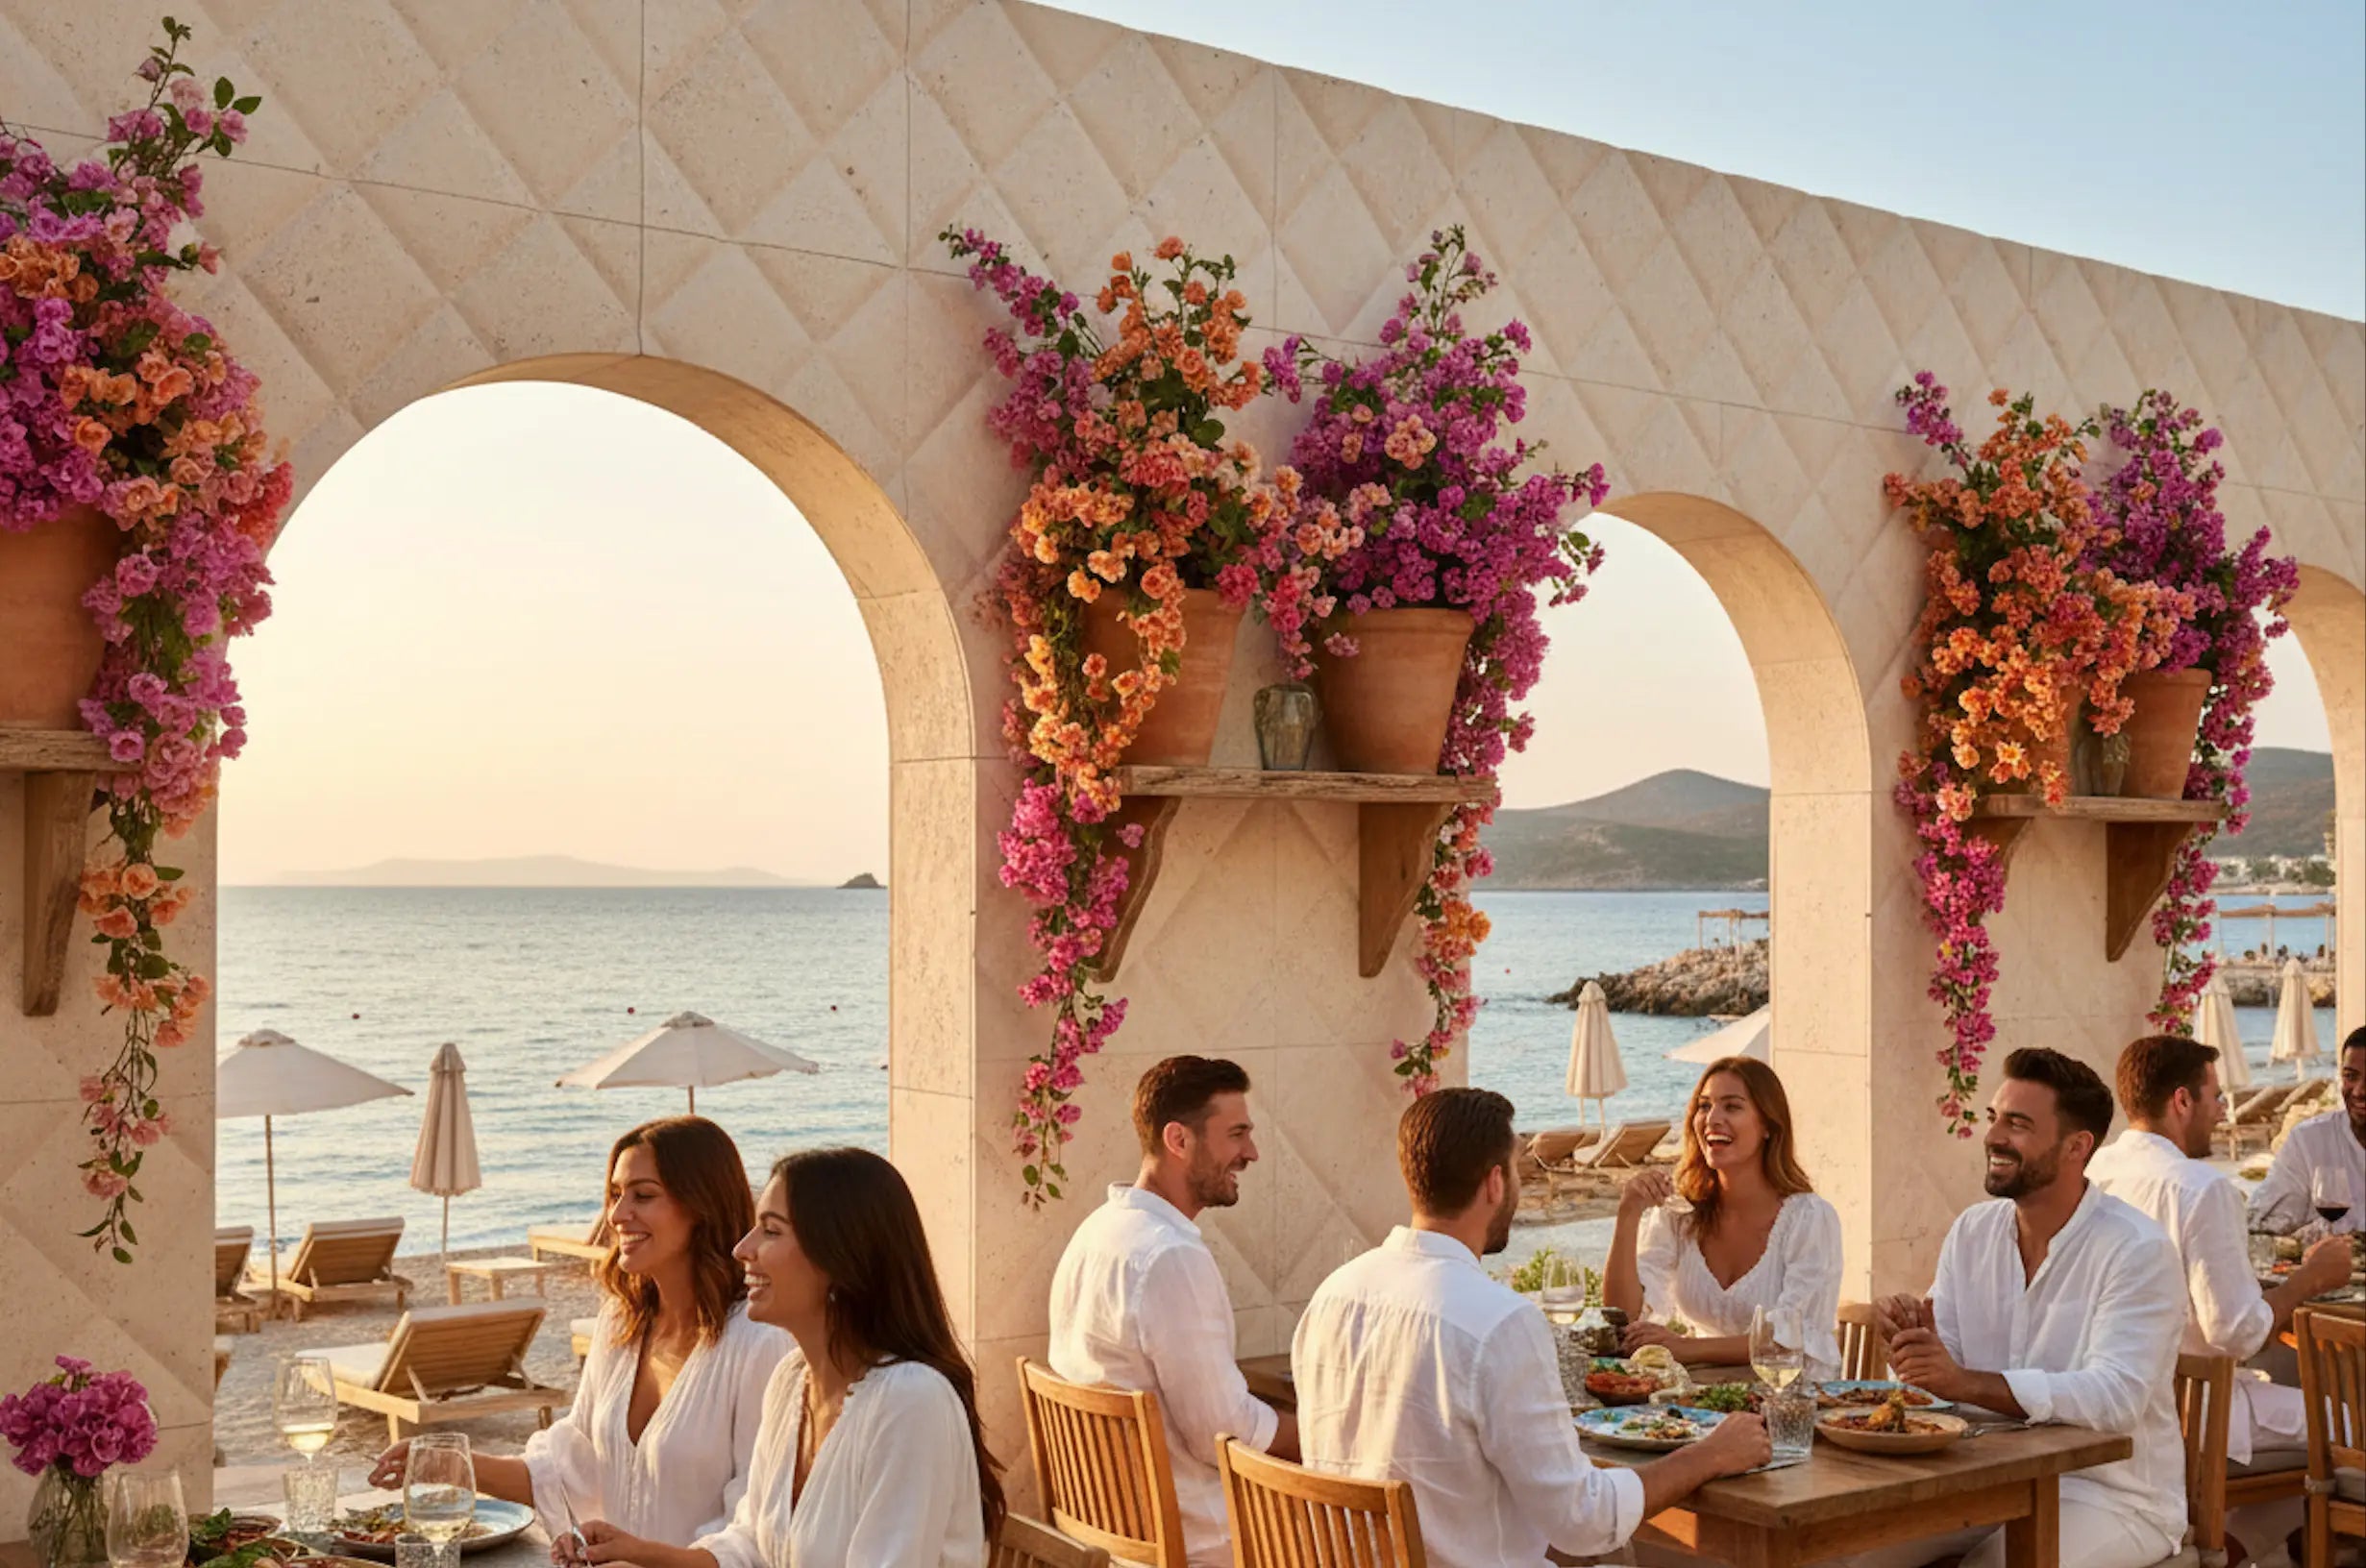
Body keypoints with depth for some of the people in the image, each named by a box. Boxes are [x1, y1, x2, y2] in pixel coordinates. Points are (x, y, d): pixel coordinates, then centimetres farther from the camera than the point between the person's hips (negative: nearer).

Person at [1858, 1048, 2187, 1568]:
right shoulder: (1970, 1232, 6)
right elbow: (1946, 1374, 6)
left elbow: (2115, 1397, -26)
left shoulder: (2137, 1250, -14)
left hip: (2113, 1494, -5)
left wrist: (1964, 1382, -34)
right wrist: (1915, 1345, -18)